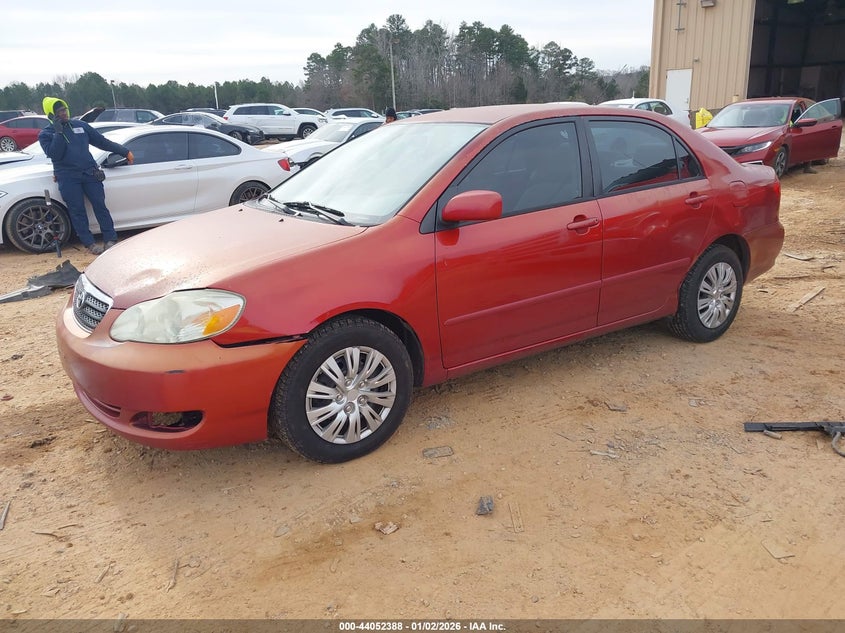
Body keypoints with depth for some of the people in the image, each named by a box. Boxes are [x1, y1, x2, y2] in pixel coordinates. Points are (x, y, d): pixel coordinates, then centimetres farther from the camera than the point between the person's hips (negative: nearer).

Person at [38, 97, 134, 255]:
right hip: (68, 178, -2)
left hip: (89, 172, 2)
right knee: (77, 211, -3)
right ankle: (89, 243, 1)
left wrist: (125, 152, 16)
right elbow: (54, 154, -14)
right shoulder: (46, 134, 2)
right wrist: (59, 132, -16)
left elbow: (102, 142, 16)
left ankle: (110, 240, -1)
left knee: (100, 205, -4)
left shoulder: (80, 125, 11)